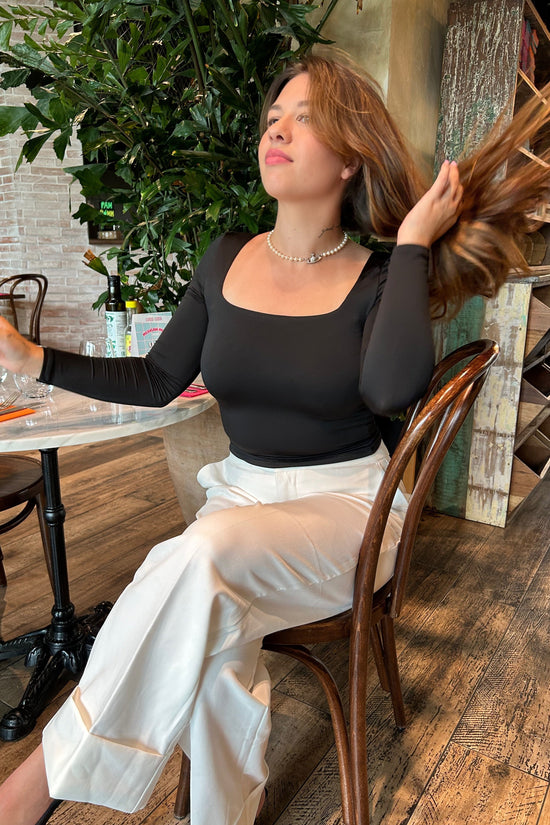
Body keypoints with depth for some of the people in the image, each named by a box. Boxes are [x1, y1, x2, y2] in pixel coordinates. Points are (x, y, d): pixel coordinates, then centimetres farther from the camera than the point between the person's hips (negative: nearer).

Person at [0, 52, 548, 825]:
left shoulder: (375, 280, -6)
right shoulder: (227, 260, 4)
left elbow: (392, 388, -28)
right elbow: (159, 379, 7)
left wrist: (412, 245, -18)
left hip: (346, 502, -3)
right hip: (240, 489, 3)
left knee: (203, 556, -32)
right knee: (214, 626, -27)